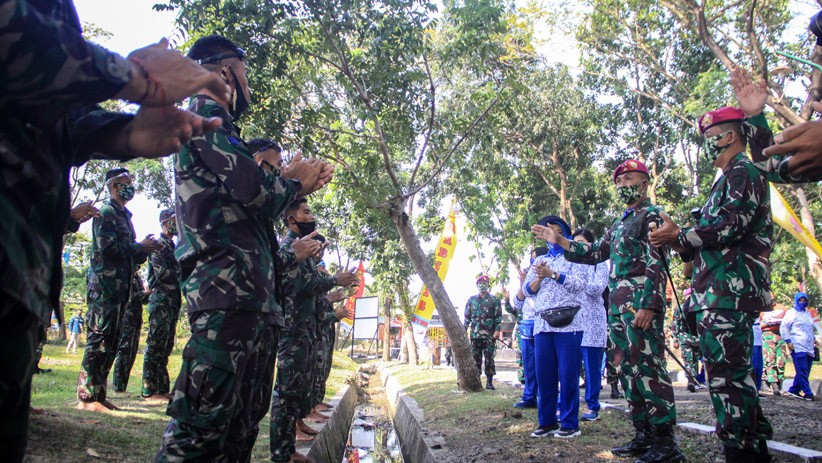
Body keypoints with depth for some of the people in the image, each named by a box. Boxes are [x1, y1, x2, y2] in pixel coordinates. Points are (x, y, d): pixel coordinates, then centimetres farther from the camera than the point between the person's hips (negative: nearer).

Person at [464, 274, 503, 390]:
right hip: (475, 334, 2)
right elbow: (467, 316, 12)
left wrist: (497, 330, -10)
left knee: (489, 359, -2)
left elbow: (498, 317, 0)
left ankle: (489, 382, 3)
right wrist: (464, 330, 4)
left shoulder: (494, 300, 6)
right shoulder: (471, 300, 13)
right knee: (476, 359, 4)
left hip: (489, 335, -2)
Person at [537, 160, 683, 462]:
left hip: (641, 304, -9)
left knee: (648, 367, -11)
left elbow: (656, 263, -11)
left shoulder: (652, 215, -2)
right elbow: (594, 254, 26)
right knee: (629, 370, 10)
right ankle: (643, 435, 17)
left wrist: (648, 304, -20)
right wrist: (559, 241, 19)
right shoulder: (619, 224, 23)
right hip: (618, 306, 9)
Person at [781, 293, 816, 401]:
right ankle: (808, 393, -11)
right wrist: (788, 341, -12)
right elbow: (783, 327, -5)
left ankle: (793, 390, 15)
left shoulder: (808, 314, 22)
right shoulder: (791, 313, 0)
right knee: (802, 371, -11)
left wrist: (813, 341, 22)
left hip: (809, 348, 7)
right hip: (798, 347, -7)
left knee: (805, 372, 6)